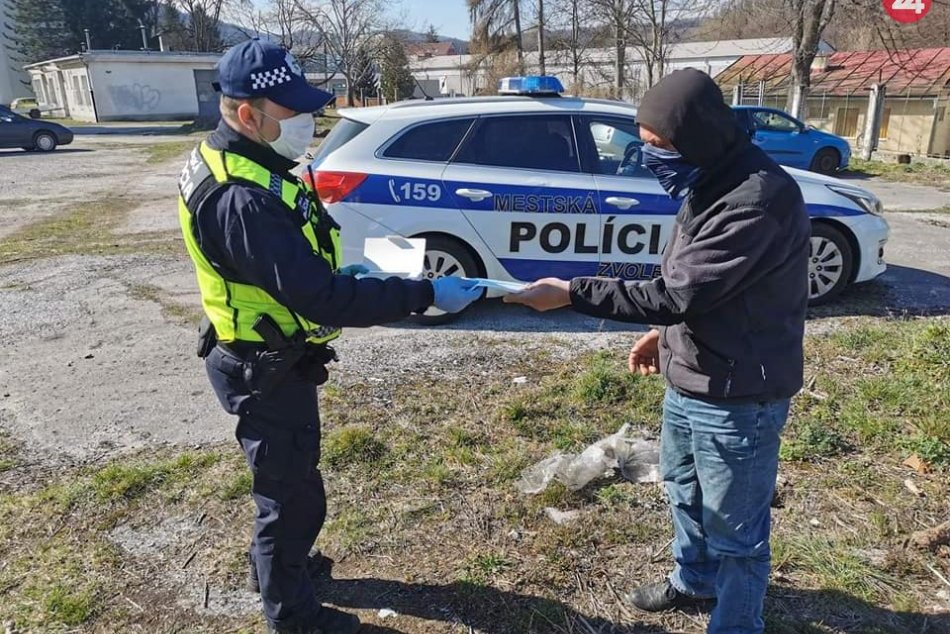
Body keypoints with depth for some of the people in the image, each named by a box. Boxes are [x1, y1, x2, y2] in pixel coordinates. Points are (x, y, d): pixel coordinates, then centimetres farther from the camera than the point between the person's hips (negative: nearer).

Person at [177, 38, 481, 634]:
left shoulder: (249, 166, 3)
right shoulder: (241, 200, -31)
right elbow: (322, 298, -35)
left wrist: (345, 273, 5)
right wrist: (425, 294, -32)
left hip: (271, 359, 10)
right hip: (267, 372, -10)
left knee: (288, 479, 29)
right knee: (294, 494, 8)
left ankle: (283, 561, 53)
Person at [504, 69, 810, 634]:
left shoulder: (760, 197, -28)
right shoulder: (709, 183, 4)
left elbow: (677, 294, -29)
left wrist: (571, 293, -25)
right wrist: (667, 333, 12)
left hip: (736, 396, -10)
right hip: (688, 380, 10)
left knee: (734, 530, 9)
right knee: (684, 487, 28)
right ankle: (694, 579, 53)